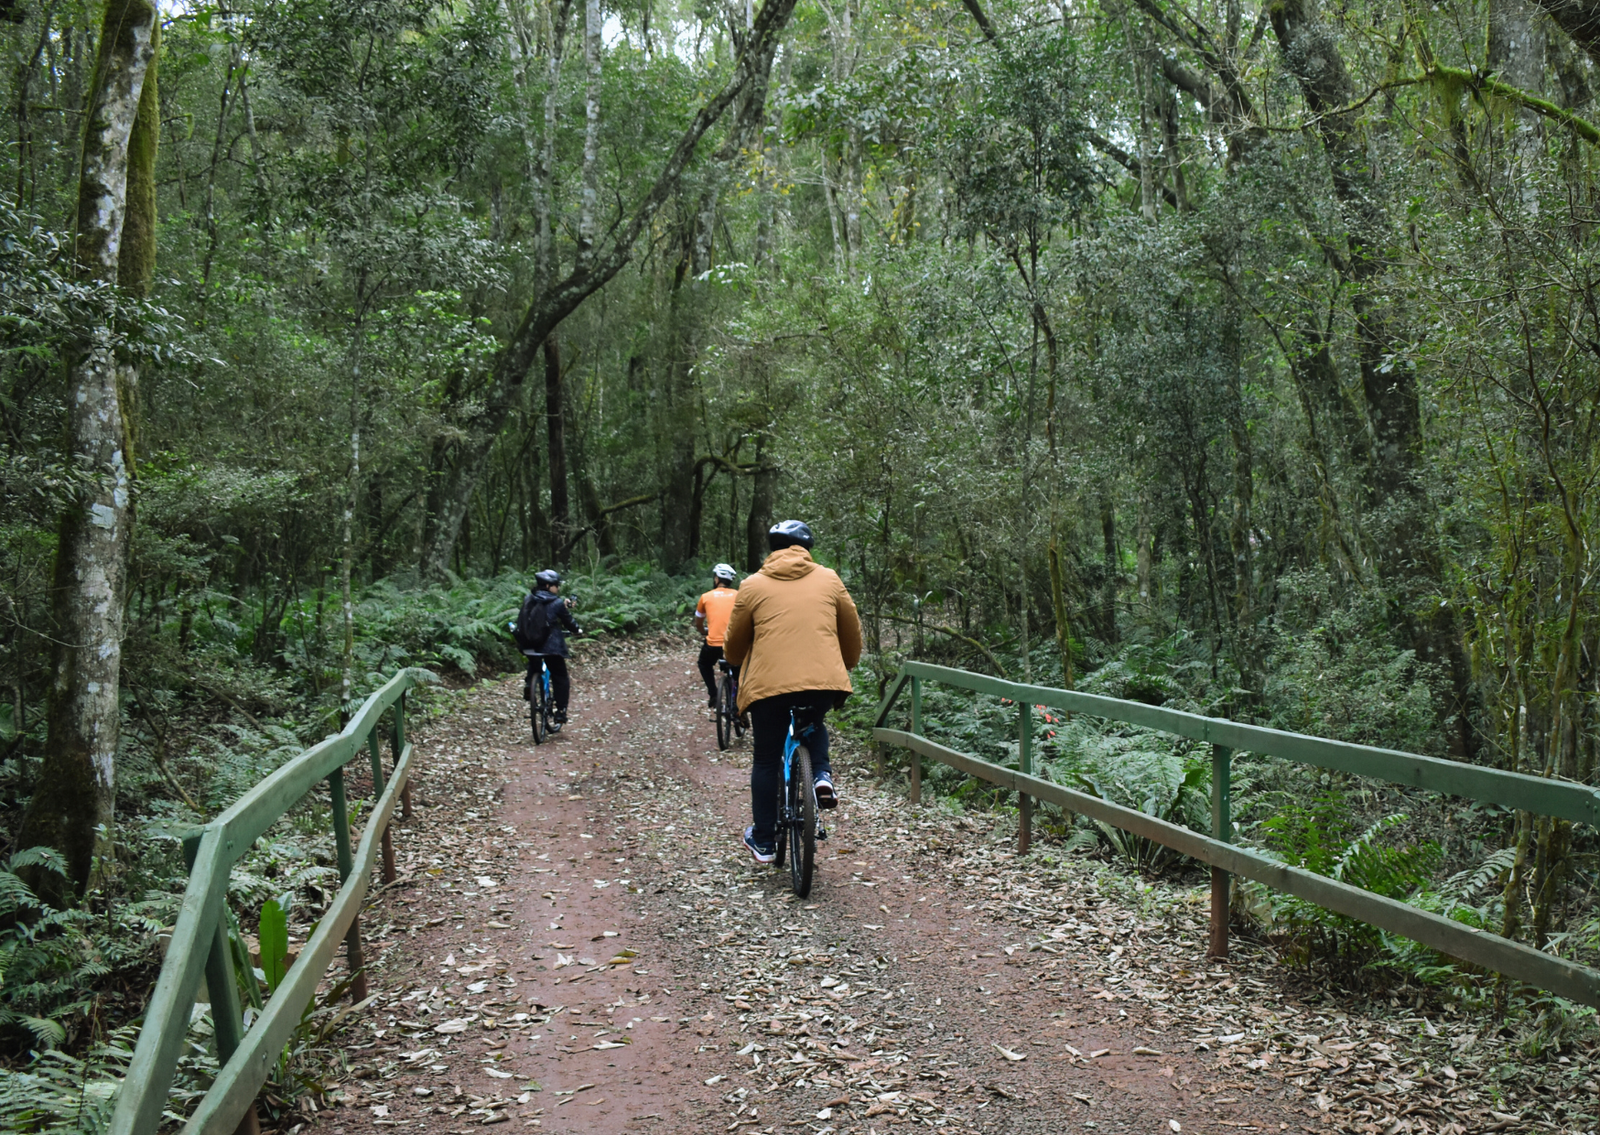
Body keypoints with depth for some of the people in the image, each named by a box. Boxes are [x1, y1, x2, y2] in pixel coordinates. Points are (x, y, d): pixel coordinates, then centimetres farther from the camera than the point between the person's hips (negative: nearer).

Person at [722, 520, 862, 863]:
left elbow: (733, 644, 15)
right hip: (824, 684, 2)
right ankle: (821, 775, 9)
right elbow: (852, 632, 19)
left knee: (766, 761, 15)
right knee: (813, 724, 35)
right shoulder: (829, 579, 12)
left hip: (770, 684, -2)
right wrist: (846, 667, 37)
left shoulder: (754, 585, 8)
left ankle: (763, 843, 20)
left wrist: (738, 666, 37)